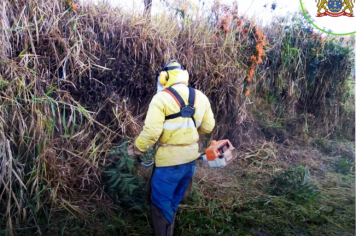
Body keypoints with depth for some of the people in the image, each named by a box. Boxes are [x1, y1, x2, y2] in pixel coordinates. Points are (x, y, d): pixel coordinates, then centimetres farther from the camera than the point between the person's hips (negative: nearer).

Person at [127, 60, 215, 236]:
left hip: (169, 160, -7)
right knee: (173, 201, 25)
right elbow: (208, 126, 8)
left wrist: (136, 150, -6)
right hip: (190, 158, 7)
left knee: (160, 203, 11)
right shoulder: (200, 97, 3)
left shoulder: (162, 98, -16)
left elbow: (151, 131, -21)